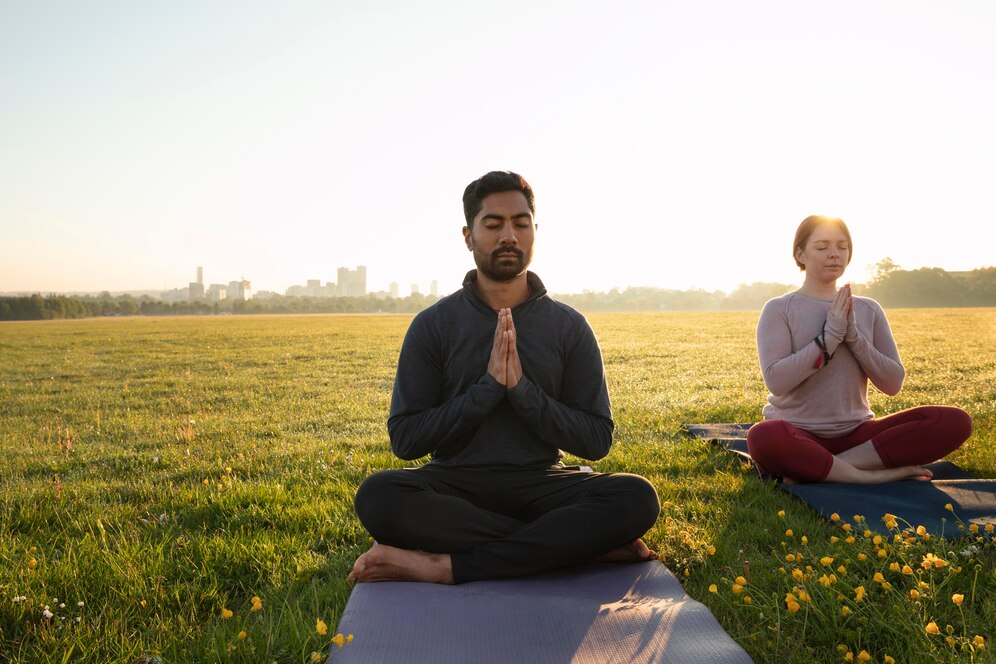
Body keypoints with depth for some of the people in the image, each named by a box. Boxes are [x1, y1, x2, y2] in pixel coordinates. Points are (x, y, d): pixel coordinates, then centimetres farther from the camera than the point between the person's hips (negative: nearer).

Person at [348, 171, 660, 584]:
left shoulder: (569, 327, 3)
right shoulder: (432, 325, 1)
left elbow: (596, 440, 0)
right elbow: (404, 440, -4)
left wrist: (521, 388, -14)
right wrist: (488, 387, -15)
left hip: (539, 485, 1)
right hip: (455, 487, 0)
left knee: (637, 497, -28)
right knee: (378, 496, -33)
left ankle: (445, 566, -28)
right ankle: (578, 544, -24)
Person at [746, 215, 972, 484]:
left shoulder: (869, 310, 11)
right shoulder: (779, 309, -1)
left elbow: (893, 383, 4)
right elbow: (776, 379, -15)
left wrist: (853, 335, -9)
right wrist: (831, 334, -16)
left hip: (855, 432, 5)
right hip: (798, 433, -4)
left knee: (955, 421, -19)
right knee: (763, 438, -41)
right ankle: (874, 475, -21)